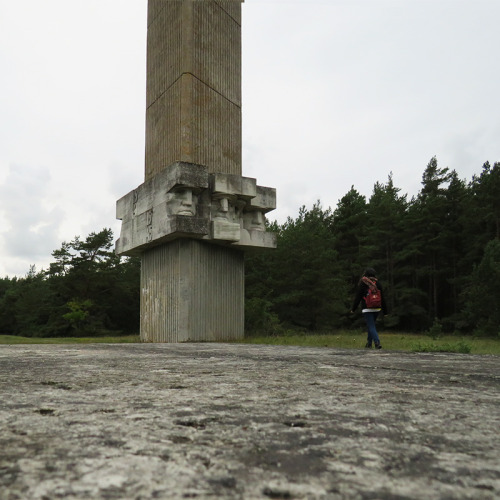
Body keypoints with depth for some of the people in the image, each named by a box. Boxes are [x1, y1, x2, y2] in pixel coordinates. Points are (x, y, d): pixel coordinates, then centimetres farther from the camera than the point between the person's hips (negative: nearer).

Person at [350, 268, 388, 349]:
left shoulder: (362, 283, -5)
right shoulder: (377, 284, 6)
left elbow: (358, 297, -5)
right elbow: (382, 298, 7)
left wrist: (353, 309, 2)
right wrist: (385, 311, 12)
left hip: (367, 309, -4)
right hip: (376, 309, 5)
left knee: (371, 326, -4)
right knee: (371, 325, 18)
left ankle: (377, 342, -20)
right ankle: (369, 343, 24)